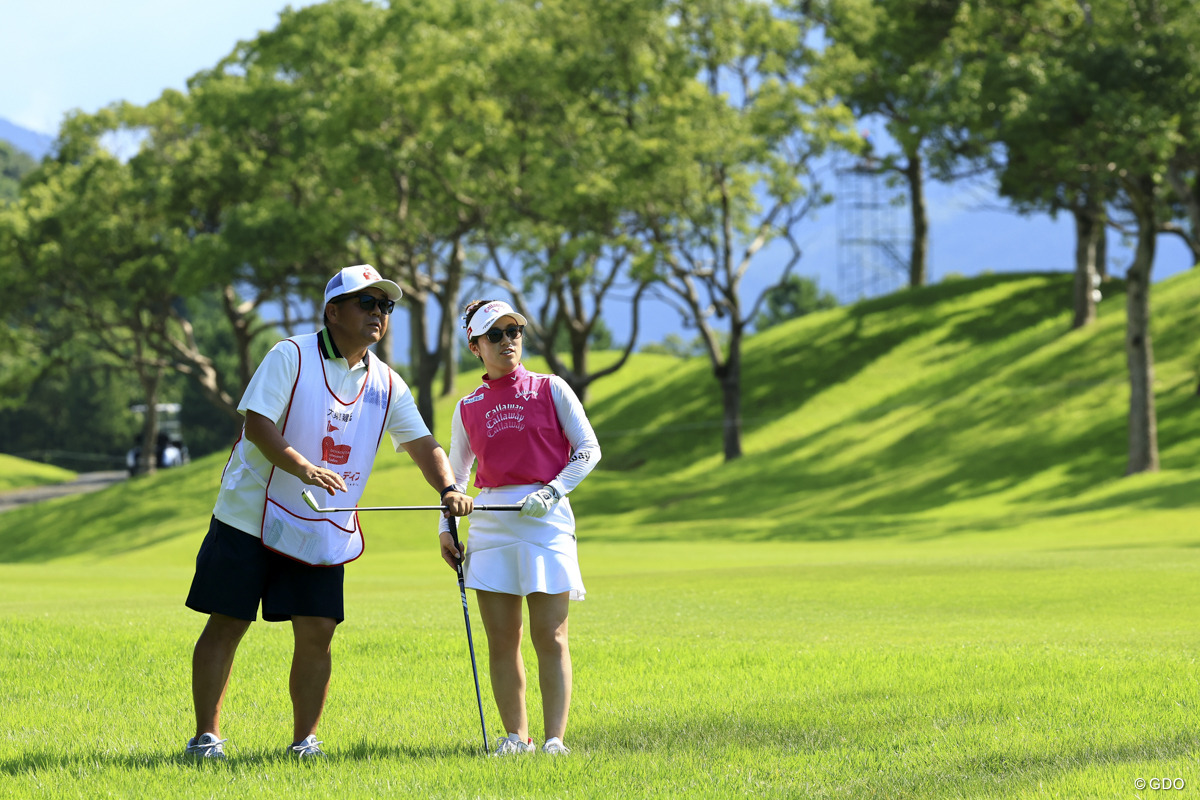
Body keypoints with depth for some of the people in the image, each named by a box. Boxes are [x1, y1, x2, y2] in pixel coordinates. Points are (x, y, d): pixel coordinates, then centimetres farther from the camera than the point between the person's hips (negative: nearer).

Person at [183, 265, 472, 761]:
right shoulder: (291, 357, -9)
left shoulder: (386, 384, 7)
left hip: (326, 530, 4)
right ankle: (206, 737, 6)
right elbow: (257, 422, -18)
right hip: (251, 515, -4)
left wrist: (448, 488, -15)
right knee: (227, 624, -2)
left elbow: (422, 443, 5)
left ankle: (305, 739, 10)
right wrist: (302, 467, -34)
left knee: (317, 632, -2)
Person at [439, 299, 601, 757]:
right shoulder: (468, 409, 12)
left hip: (546, 519, -3)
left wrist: (552, 491, -11)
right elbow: (454, 475, 21)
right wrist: (446, 528, 10)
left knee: (550, 637, -6)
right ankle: (516, 736, 7)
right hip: (490, 525, 3)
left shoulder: (551, 389, 5)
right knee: (501, 641, 1)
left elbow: (588, 450, 2)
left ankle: (554, 738, -6)